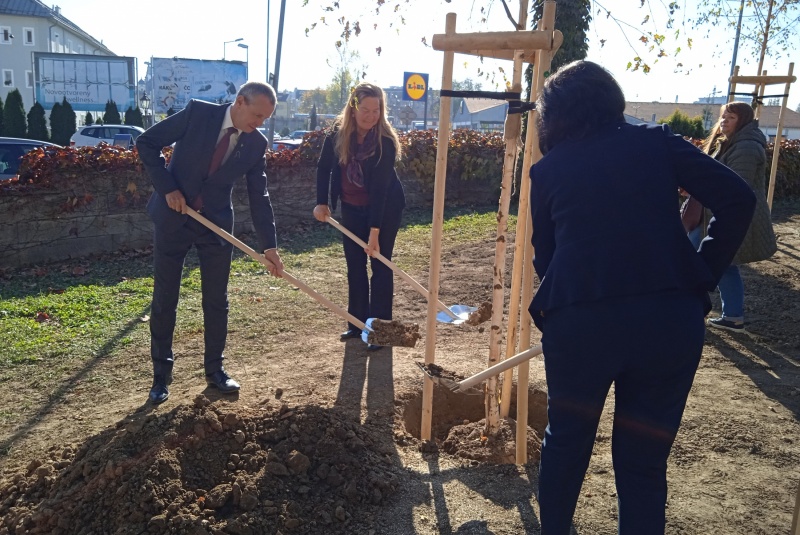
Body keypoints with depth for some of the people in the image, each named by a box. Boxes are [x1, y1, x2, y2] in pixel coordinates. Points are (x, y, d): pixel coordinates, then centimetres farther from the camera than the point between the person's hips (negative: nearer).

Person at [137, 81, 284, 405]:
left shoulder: (256, 144, -4)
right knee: (164, 300, 5)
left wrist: (269, 246, -9)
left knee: (216, 301, 6)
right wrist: (167, 188, -15)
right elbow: (147, 143, -6)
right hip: (173, 217, -2)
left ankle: (215, 369, 22)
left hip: (216, 223, 2)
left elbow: (259, 197, -3)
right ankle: (161, 375, 19)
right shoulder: (198, 113, -11)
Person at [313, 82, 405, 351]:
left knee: (379, 263, -3)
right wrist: (322, 202, -7)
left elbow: (379, 189, -29)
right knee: (354, 264, 8)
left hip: (385, 207, -4)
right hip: (352, 207, 5)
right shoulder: (338, 133, -13)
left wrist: (374, 231, -30)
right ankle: (357, 323, 20)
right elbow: (324, 167, 2)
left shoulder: (385, 141, -25)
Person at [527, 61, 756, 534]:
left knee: (566, 442, 23)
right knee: (644, 459, 13)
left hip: (579, 321, 1)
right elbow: (737, 199, 1)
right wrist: (703, 277, 6)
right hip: (671, 318, 0)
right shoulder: (656, 141, 8)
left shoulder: (547, 170, 9)